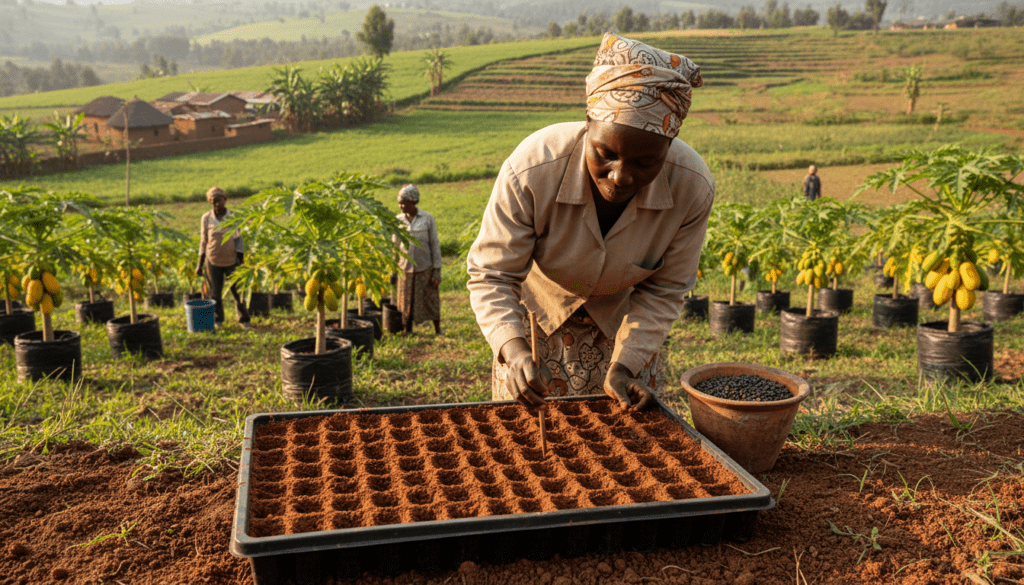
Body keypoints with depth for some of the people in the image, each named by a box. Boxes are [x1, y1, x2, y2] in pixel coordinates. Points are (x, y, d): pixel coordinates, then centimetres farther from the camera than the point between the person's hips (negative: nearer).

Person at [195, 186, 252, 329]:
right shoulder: (206, 218, -2)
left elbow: (239, 240, -1)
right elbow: (203, 242, 4)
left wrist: (240, 260, -7)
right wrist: (199, 265, 3)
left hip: (231, 260, -1)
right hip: (213, 261, 1)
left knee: (238, 291, 1)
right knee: (215, 293, 7)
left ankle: (244, 320, 13)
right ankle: (217, 320, 23)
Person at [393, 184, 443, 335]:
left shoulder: (427, 218, -4)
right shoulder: (398, 220, 3)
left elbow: (435, 244, -2)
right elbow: (395, 246, 11)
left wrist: (437, 271, -5)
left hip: (426, 268, -2)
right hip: (406, 270, 2)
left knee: (432, 302, 5)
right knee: (406, 304, 6)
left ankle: (438, 332, 19)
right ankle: (408, 334, 19)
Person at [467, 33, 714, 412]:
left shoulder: (693, 188, -29)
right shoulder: (531, 171, -37)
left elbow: (663, 291, -15)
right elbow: (491, 274, -26)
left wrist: (624, 364, -24)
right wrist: (513, 351, -42)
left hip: (622, 319, 2)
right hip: (538, 311, -1)